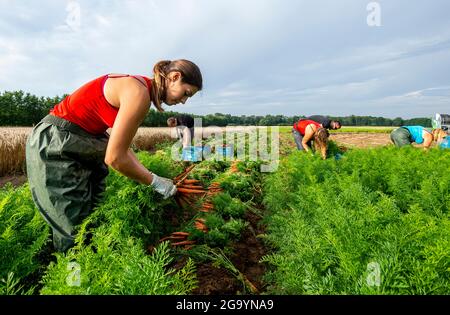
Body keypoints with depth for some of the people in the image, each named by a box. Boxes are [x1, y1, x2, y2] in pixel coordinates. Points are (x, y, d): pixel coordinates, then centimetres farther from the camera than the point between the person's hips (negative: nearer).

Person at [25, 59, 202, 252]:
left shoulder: (138, 87, 7)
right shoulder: (140, 93, -23)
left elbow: (120, 146, 10)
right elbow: (114, 157, -24)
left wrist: (149, 177, 7)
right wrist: (155, 182, -12)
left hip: (77, 146, 9)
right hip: (54, 147, -9)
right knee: (76, 225, 2)